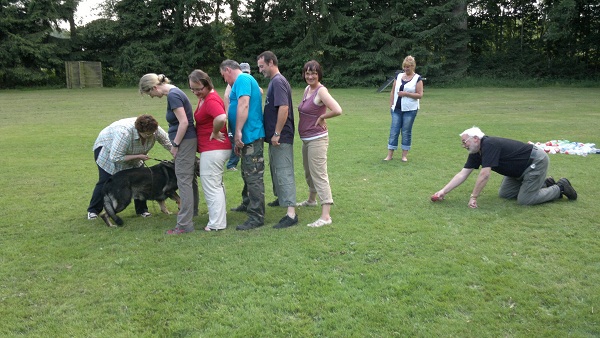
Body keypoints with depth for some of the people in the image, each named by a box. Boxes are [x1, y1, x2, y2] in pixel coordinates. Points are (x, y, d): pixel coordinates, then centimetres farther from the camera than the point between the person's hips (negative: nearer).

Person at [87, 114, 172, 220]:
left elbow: (170, 144, -19)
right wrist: (138, 157, -36)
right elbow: (115, 158, -39)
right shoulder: (124, 133, -43)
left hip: (132, 154, 6)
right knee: (105, 182, -6)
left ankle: (142, 209, 5)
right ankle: (93, 210, 12)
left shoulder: (155, 130, -27)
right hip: (107, 150, -5)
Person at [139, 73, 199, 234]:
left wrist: (175, 145, -15)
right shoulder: (174, 92, 10)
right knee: (190, 177, 22)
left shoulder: (173, 95, -19)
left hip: (185, 141, -10)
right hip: (187, 140, 10)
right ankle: (192, 210, 40)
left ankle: (185, 224, -2)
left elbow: (184, 122, -23)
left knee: (184, 180, -7)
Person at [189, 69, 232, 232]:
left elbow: (221, 118, -39)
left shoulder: (211, 100, -20)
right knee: (217, 184, 22)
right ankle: (220, 213, 38)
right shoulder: (204, 97, 12)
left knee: (211, 186, -2)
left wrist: (215, 133, -23)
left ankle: (217, 224, 7)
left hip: (213, 150, -11)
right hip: (215, 149, 11)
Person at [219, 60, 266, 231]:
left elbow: (244, 105, -24)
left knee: (253, 177, -8)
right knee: (248, 174, 23)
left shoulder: (242, 79, -10)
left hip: (250, 136, -11)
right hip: (247, 137, 11)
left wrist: (238, 132, -25)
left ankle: (257, 217, -6)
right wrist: (238, 138, 23)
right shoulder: (245, 80, 22)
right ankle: (248, 204, 39)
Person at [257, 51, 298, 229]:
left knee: (284, 172, -11)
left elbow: (284, 109, -26)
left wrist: (277, 133, -23)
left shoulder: (278, 82, -16)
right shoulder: (275, 81, 15)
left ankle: (291, 213, -11)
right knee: (276, 168, 23)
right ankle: (280, 198, 41)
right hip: (275, 136, 10)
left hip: (281, 138, -10)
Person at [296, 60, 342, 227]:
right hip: (306, 139, 9)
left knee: (319, 175, -12)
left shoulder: (321, 91, -17)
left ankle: (326, 216, -12)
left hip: (317, 139, -9)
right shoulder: (307, 89, 9)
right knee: (309, 172, 25)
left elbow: (337, 110, -30)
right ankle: (311, 200, 47)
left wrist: (321, 118, -16)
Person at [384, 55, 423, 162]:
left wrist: (406, 94, -16)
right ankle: (390, 154, 7)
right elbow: (392, 92, 12)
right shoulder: (399, 76, 10)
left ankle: (404, 155, 12)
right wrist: (392, 104, 3)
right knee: (394, 131, 2)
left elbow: (420, 95, -9)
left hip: (410, 110, -3)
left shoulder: (417, 78, -3)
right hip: (397, 109, 3)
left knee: (406, 132, 3)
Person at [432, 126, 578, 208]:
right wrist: (443, 191, -6)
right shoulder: (476, 153, -1)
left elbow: (484, 175, -33)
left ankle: (560, 188, 8)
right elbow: (462, 174, -1)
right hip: (521, 168, 9)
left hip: (536, 162, -9)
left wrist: (473, 197, -28)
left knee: (525, 200, -12)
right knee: (504, 194, 11)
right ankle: (545, 184, 21)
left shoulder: (489, 145, -28)